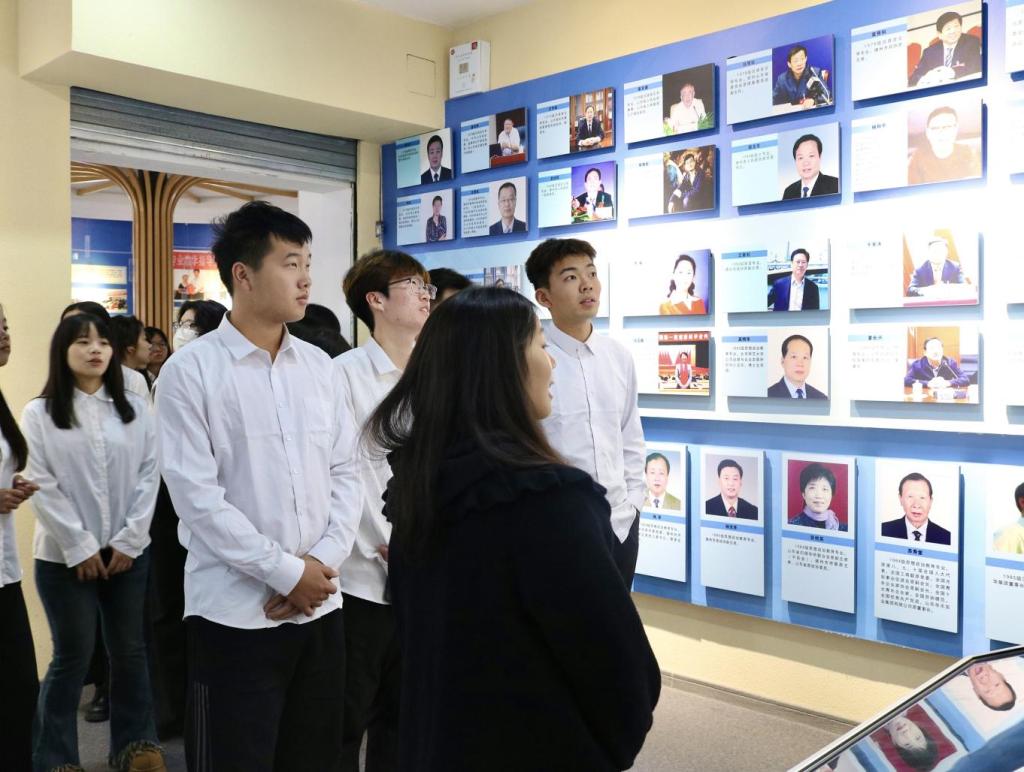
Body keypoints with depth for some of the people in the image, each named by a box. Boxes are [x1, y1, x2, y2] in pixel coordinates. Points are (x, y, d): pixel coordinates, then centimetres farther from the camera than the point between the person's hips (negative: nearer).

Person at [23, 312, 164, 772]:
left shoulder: (135, 409, 6)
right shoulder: (39, 414, -1)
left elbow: (148, 474, 1)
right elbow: (43, 487, -7)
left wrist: (130, 540, -7)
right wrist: (79, 547, -11)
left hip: (128, 552, 3)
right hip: (64, 555, -2)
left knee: (129, 651, 11)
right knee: (73, 657, 5)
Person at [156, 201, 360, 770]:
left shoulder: (318, 365, 7)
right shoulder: (191, 370, -7)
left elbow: (346, 472, 7)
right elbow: (197, 496, -12)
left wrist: (323, 562, -7)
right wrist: (287, 572, -13)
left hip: (321, 606, 5)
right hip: (236, 614, -5)